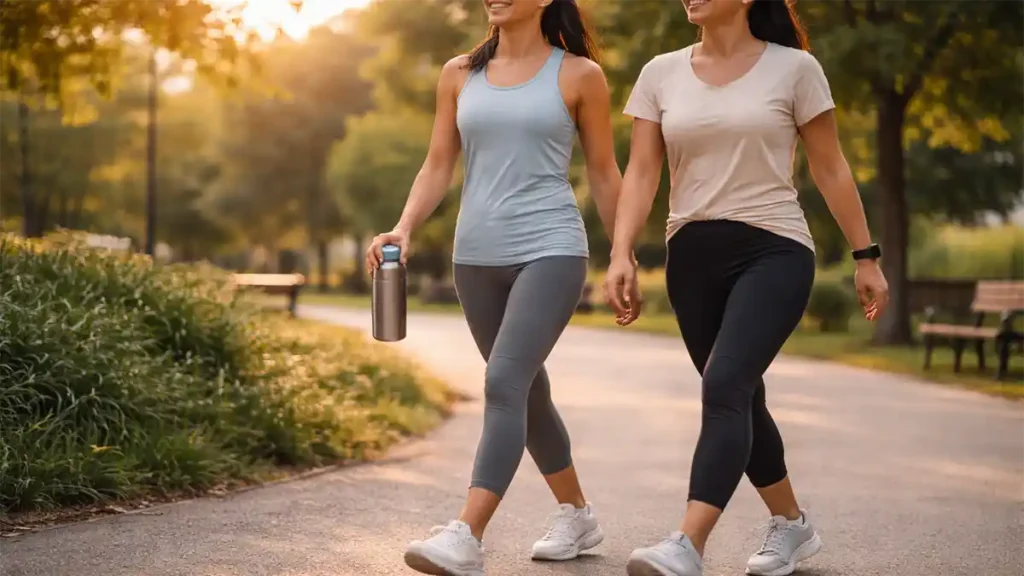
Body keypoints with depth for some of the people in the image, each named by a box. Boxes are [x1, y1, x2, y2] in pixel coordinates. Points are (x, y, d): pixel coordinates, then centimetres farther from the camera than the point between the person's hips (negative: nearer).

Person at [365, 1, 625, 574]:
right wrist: (404, 228, -7)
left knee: (505, 382, -20)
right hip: (477, 257, 5)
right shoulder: (460, 74, 10)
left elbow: (604, 172, 5)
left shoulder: (579, 75, 0)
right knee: (526, 390, 14)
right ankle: (578, 516, 32)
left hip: (550, 252, -5)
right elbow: (438, 166, 9)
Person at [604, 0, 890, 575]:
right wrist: (622, 254, -10)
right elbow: (642, 172, 3)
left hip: (772, 250, -4)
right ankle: (791, 524, 33)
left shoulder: (793, 68, -2)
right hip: (693, 257, 5)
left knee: (724, 388, -22)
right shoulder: (661, 74, 6)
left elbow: (830, 168, 3)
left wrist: (867, 256, 3)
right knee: (741, 399, 13)